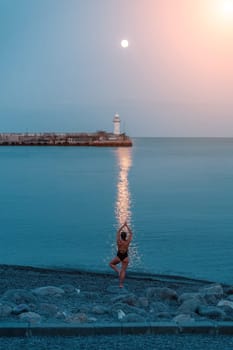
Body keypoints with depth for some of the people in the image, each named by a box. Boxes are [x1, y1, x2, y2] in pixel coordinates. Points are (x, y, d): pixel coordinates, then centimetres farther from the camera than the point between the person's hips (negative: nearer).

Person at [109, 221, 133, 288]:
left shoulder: (118, 242, -13)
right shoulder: (127, 242, -14)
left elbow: (118, 232, -1)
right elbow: (131, 234, -1)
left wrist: (123, 225, 4)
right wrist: (127, 226, 3)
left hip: (118, 256, 0)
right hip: (125, 257, 0)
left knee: (111, 264, 24)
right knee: (123, 271, 4)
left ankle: (118, 270, -1)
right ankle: (121, 284, 2)